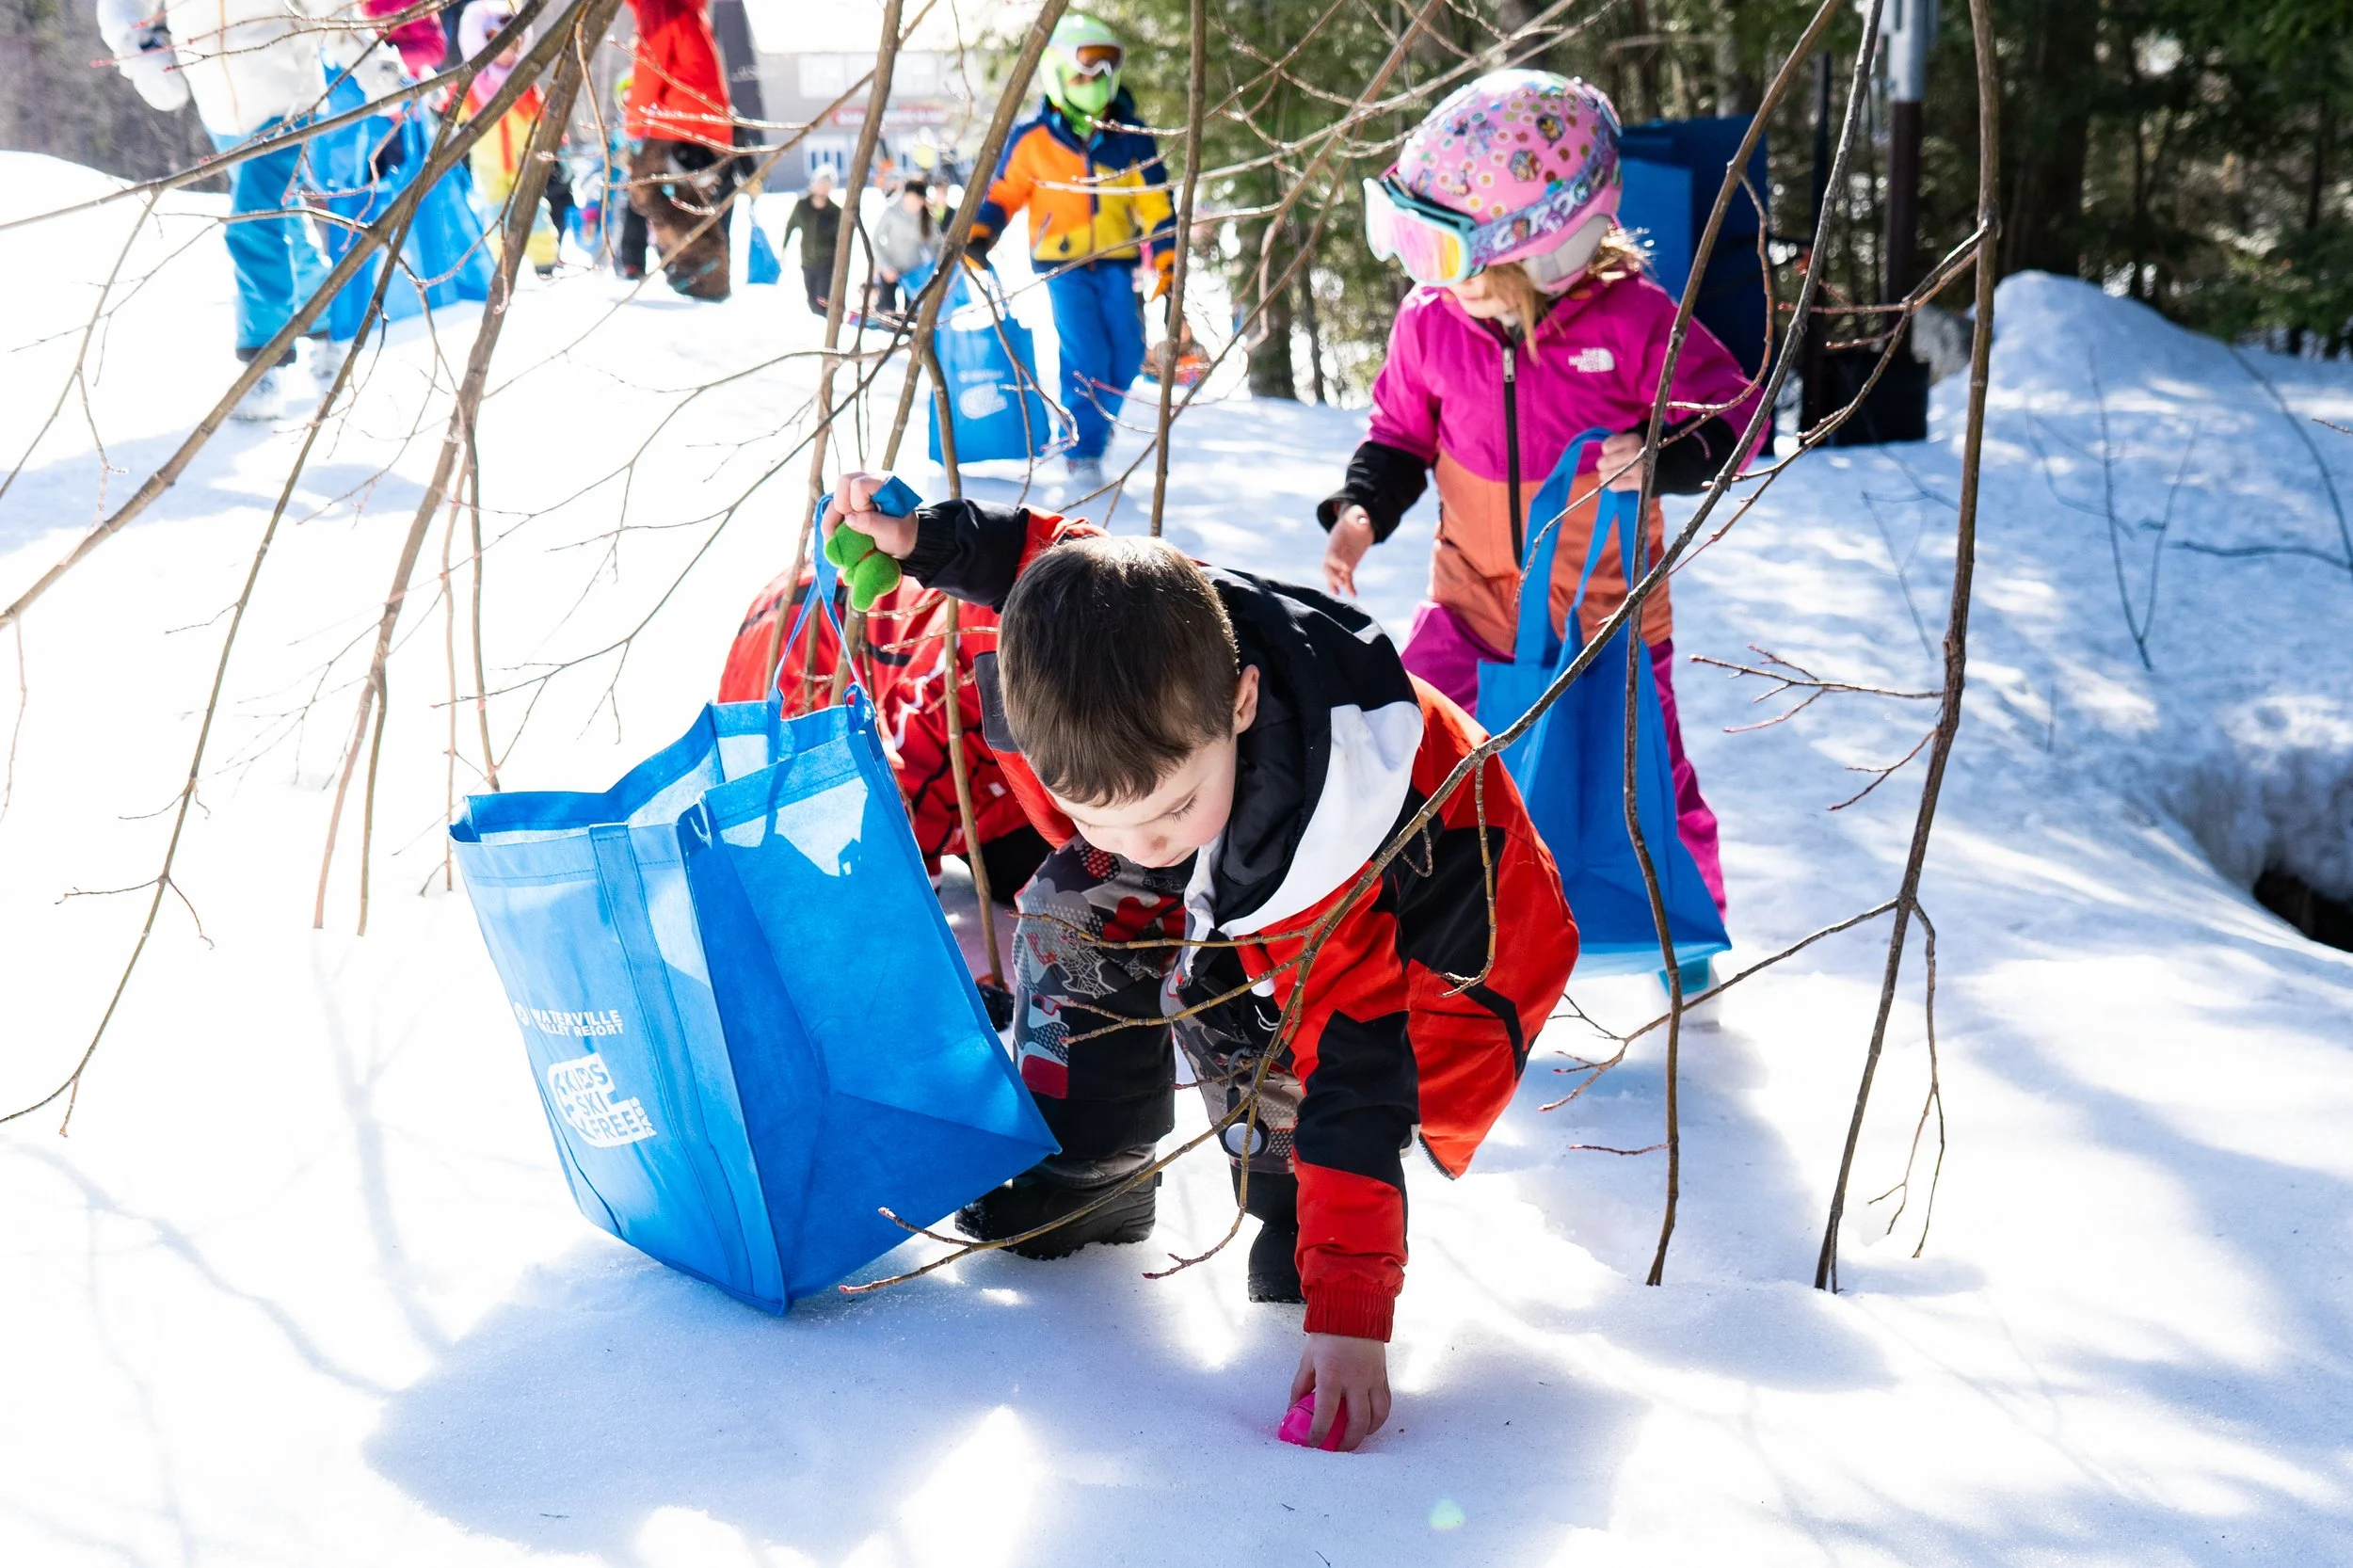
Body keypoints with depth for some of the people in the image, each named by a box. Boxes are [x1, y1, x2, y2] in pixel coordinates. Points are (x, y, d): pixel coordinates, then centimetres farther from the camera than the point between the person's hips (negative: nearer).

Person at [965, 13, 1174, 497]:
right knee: (1087, 360, -15)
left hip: (1116, 261, 3)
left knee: (1126, 356, 1)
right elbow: (1002, 192, 3)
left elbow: (1156, 201, 4)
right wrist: (977, 235, -12)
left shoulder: (1129, 137, 0)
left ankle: (1095, 426, 28)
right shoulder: (1032, 140, -5)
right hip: (1064, 264, -3)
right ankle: (1084, 455, -4)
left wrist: (1166, 258, -1)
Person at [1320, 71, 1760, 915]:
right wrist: (1361, 512, -11)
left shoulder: (1634, 320, -20)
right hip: (1473, 603, 2)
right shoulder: (1429, 322, -11)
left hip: (1609, 610, -2)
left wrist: (1663, 457, -30)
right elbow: (1400, 436, 5)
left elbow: (1730, 417, -11)